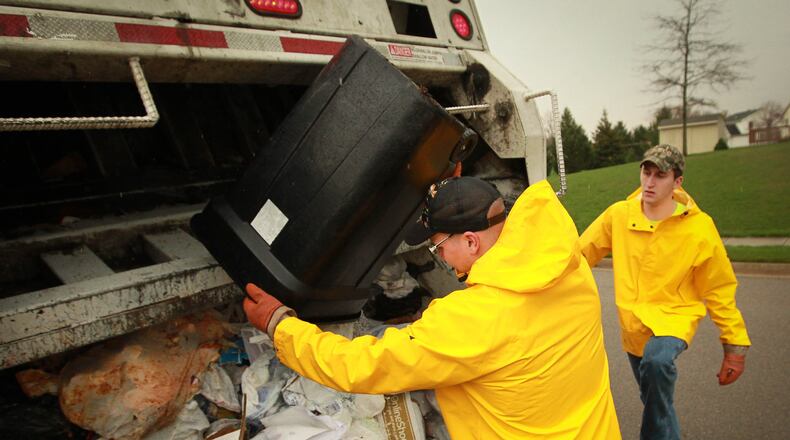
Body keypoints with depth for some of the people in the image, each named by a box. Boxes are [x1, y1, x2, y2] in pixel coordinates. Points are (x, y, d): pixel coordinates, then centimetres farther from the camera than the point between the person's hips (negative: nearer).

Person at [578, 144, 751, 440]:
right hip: (632, 323, 4)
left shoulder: (699, 227, -13)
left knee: (657, 362, -36)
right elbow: (582, 252, 4)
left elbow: (718, 290, -5)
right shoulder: (619, 214, -6)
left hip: (674, 317, -4)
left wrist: (735, 344, -5)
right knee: (654, 399, 19)